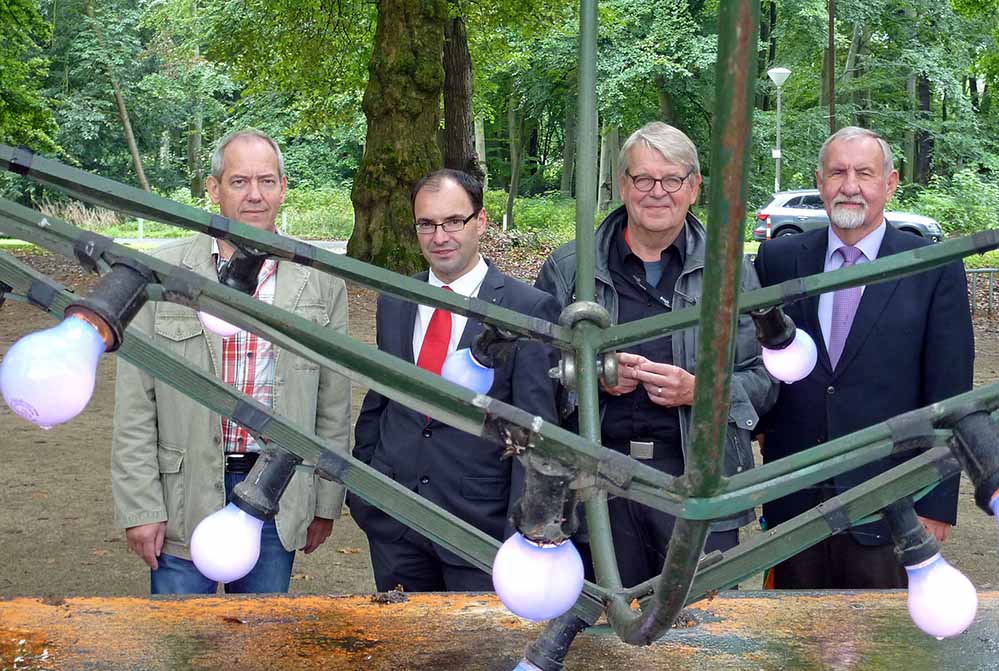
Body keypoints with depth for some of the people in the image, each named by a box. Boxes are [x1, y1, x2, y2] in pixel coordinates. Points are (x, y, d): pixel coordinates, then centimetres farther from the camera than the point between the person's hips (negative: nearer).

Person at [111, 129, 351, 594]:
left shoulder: (321, 283, 1)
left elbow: (333, 405, 6)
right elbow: (135, 405, -3)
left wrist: (326, 503, 6)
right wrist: (139, 506, -6)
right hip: (183, 494, -1)